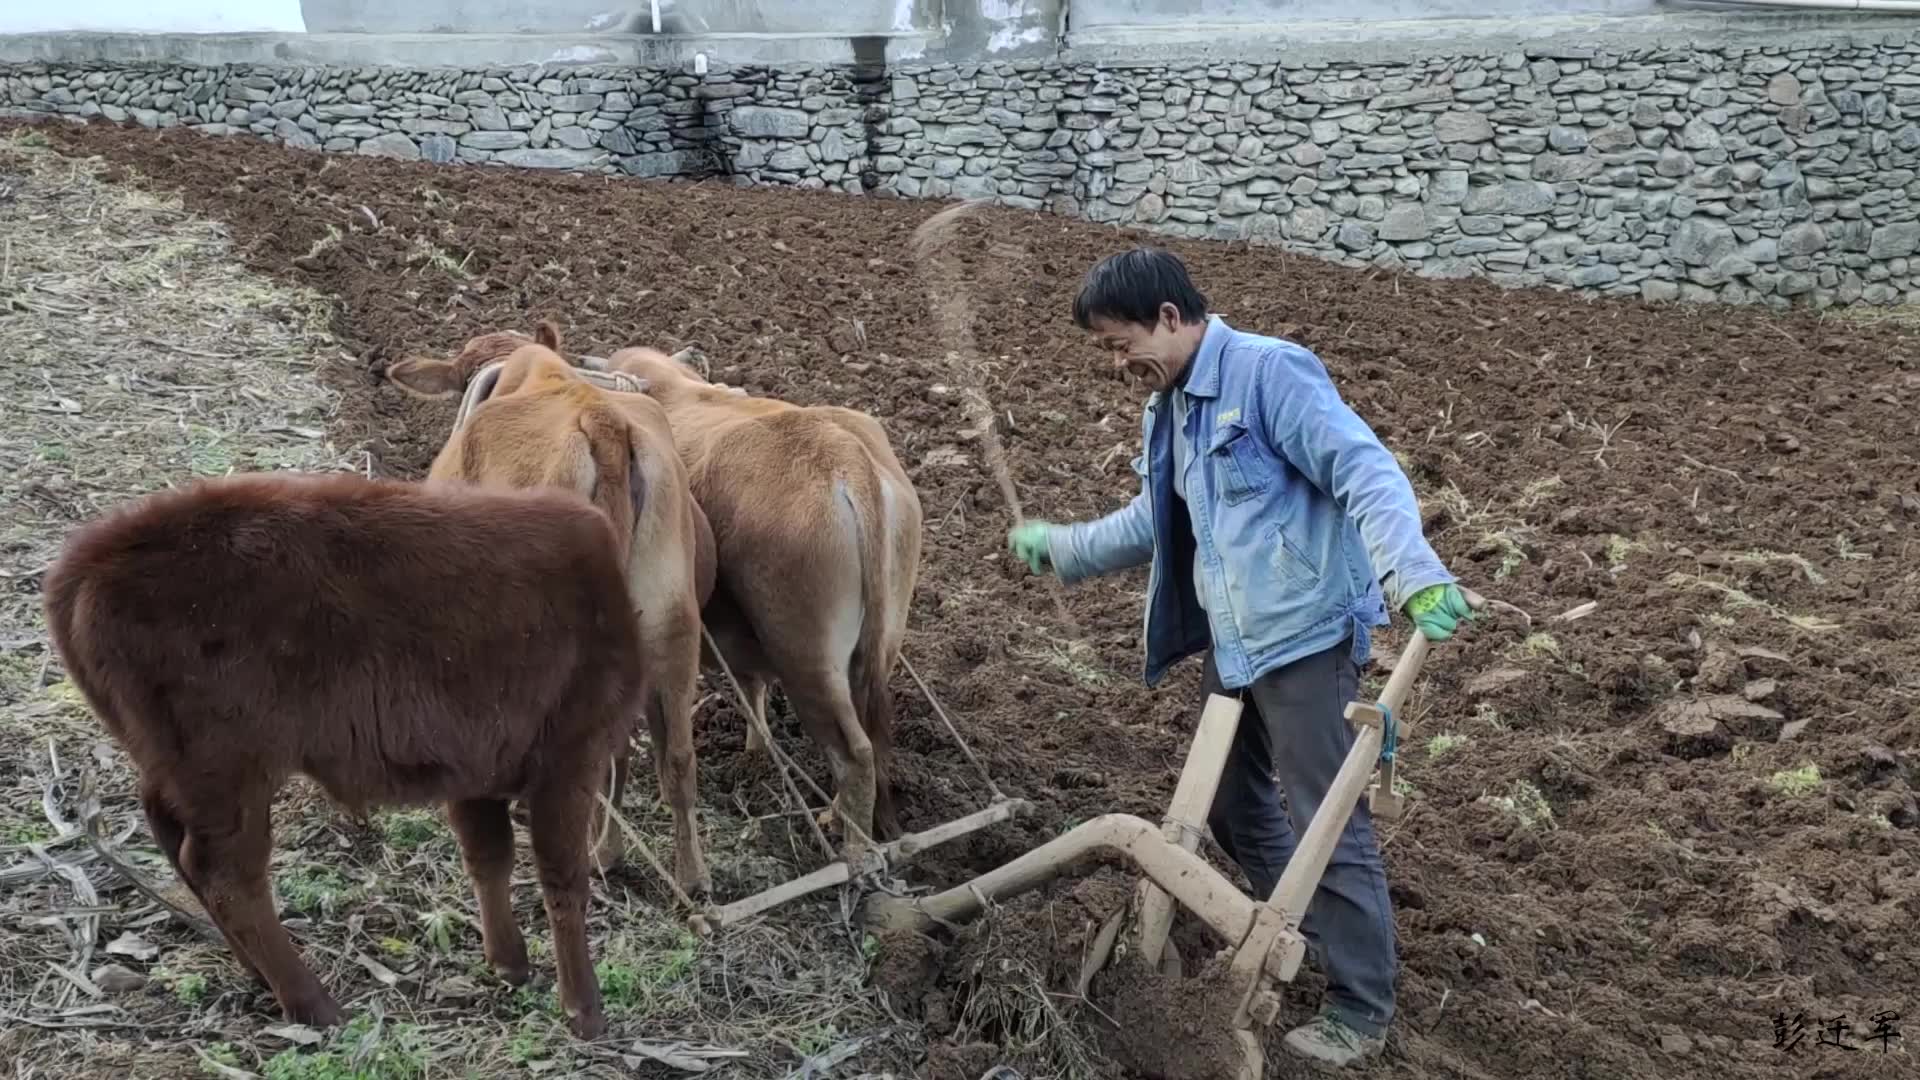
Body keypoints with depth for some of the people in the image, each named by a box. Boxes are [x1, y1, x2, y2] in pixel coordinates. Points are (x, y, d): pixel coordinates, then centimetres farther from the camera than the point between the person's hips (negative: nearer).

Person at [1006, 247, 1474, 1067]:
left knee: (1329, 822, -2)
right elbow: (1158, 520, 27)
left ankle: (1363, 1009, 12)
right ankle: (1302, 930, 42)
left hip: (1308, 637, -10)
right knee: (1228, 805, 20)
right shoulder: (1168, 407, 13)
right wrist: (1061, 548, 32)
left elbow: (1365, 471, -25)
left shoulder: (1270, 371, -16)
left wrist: (1413, 571, -39)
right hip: (1232, 643, 10)